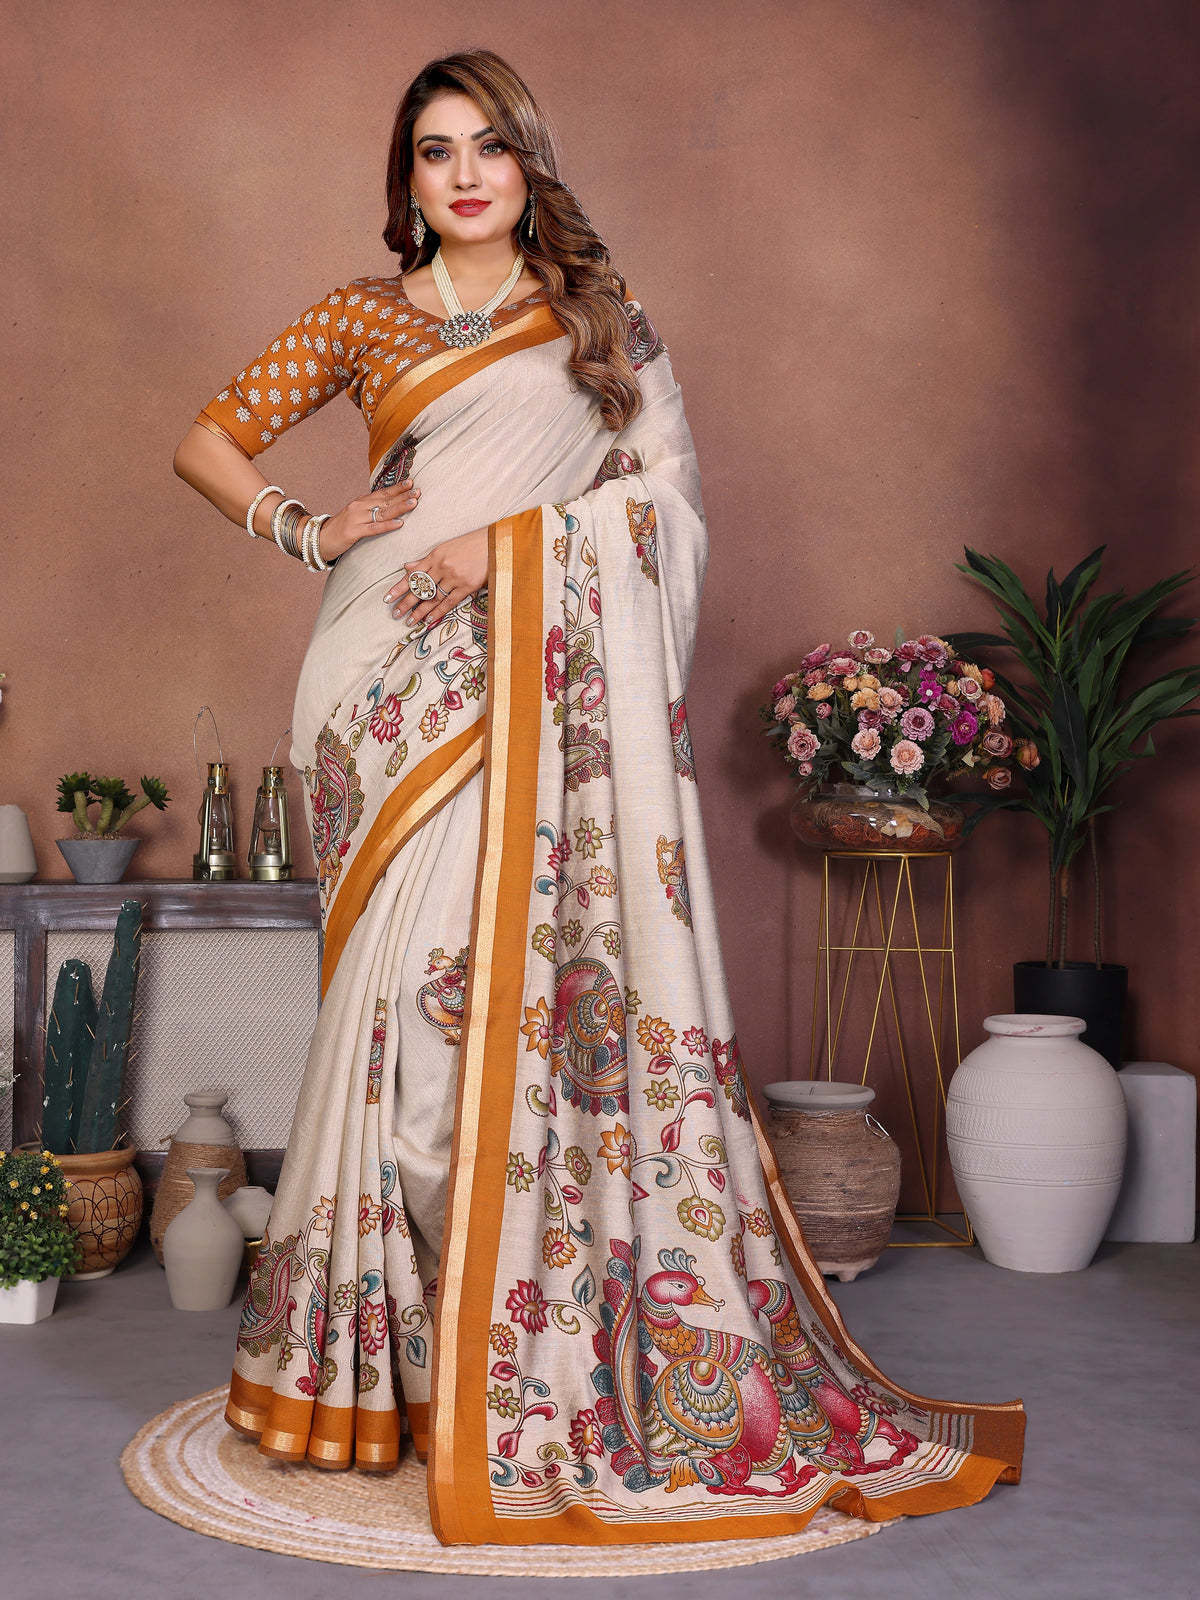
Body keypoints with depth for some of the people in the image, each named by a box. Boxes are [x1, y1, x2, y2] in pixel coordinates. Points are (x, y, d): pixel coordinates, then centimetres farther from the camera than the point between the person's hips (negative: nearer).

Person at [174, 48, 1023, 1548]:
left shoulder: (597, 316, 13)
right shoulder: (364, 316, 15)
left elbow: (665, 484, 3)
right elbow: (207, 442, 16)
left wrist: (510, 540, -10)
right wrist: (310, 531, -1)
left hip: (552, 690, 0)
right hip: (406, 692, 1)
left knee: (548, 969, -7)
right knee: (414, 985, -4)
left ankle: (544, 1353, 2)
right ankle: (387, 1354, 7)